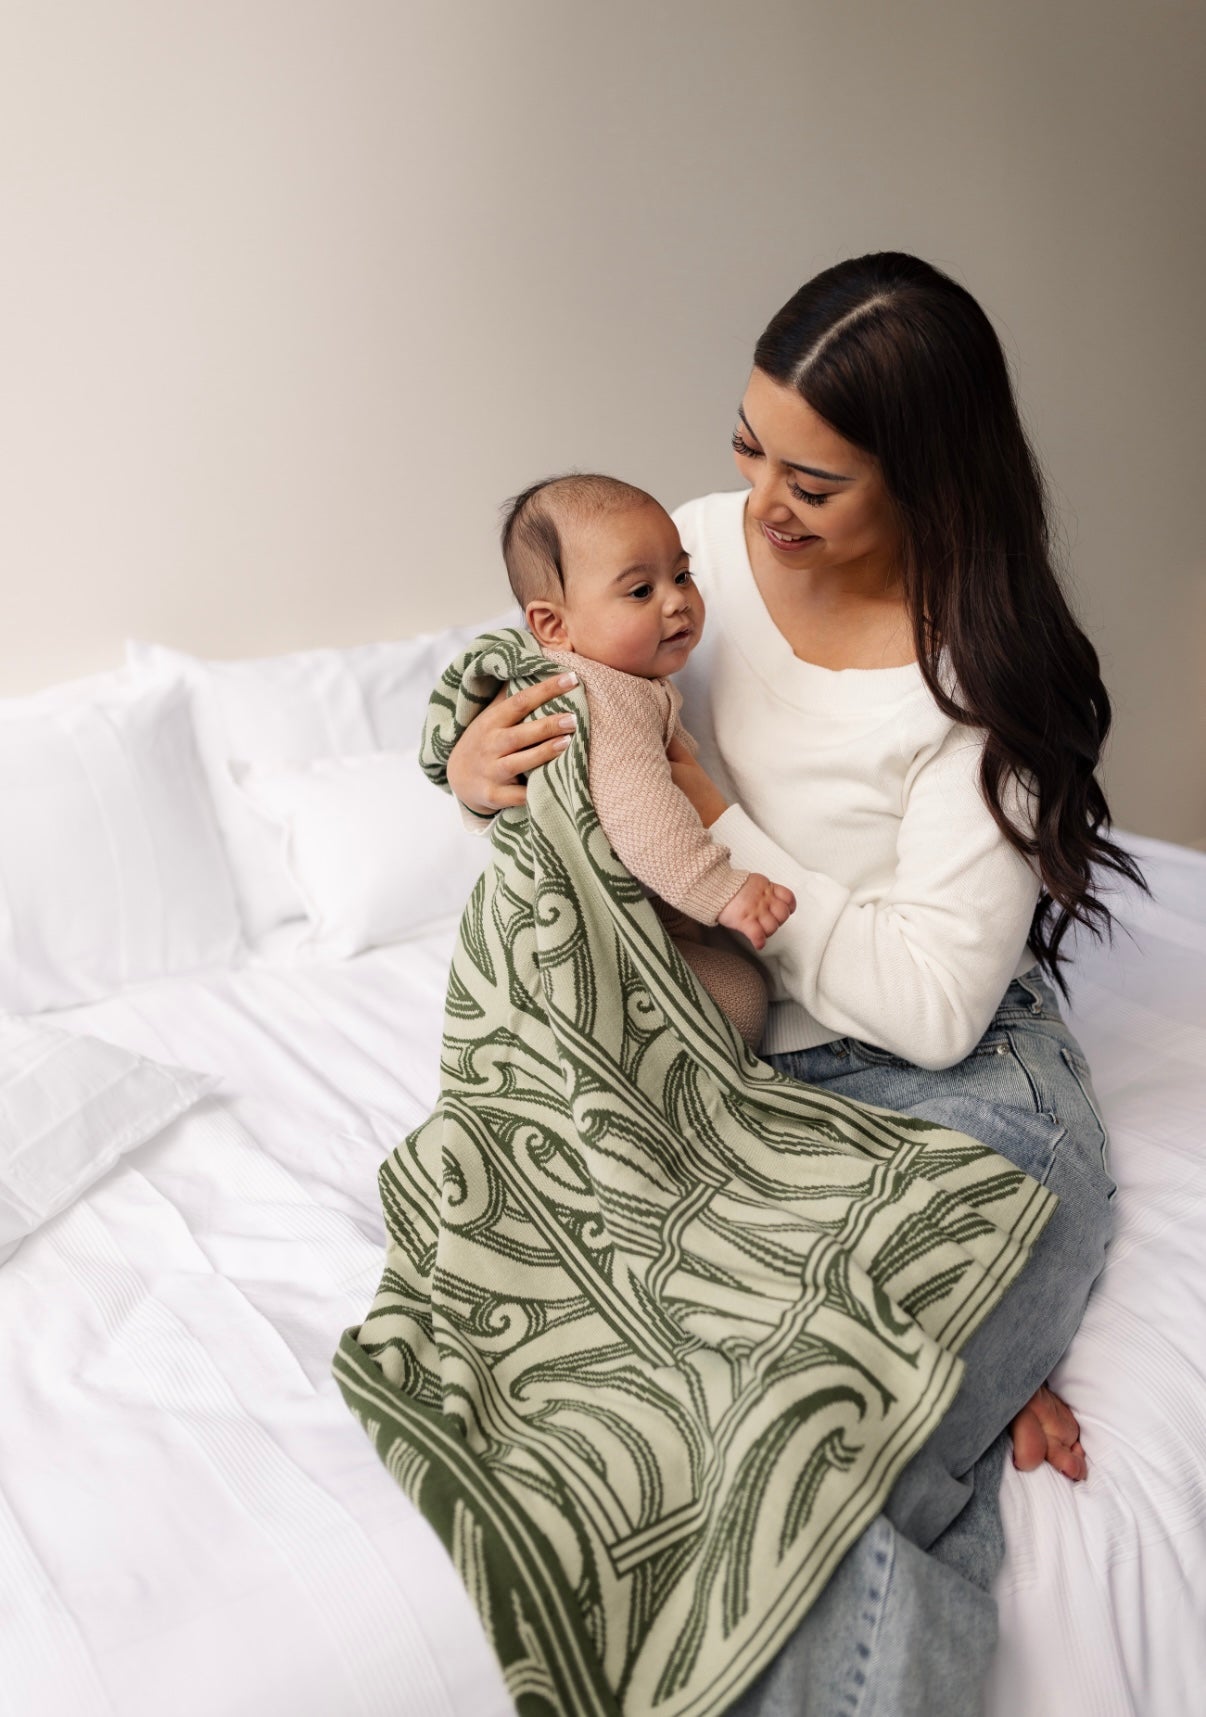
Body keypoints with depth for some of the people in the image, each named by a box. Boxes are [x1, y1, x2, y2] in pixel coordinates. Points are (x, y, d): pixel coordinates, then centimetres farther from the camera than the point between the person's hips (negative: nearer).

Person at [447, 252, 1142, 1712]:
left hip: (946, 1086, -5)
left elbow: (929, 1006, -21)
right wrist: (483, 766, -14)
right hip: (724, 1048, 6)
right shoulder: (699, 552, -4)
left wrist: (716, 825, -21)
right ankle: (970, 1371, 0)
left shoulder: (985, 680, -18)